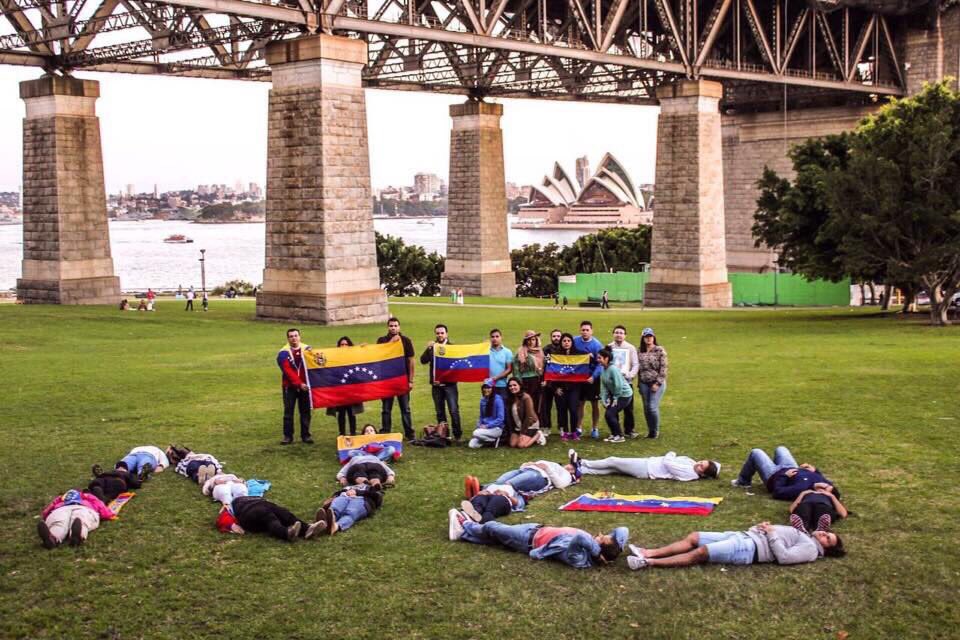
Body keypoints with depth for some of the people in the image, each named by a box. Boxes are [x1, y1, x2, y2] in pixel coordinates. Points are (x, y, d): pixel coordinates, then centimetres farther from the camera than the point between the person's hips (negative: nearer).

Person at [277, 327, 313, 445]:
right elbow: (288, 371, -12)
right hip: (290, 387, -1)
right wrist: (299, 383, -20)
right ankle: (288, 436, 7)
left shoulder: (307, 349, 4)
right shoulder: (283, 353, -3)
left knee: (305, 411, 5)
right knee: (288, 412, 1)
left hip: (304, 386, 2)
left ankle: (305, 435, 12)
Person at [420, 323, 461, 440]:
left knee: (454, 410, -9)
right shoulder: (431, 348, 10)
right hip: (436, 385, 3)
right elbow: (423, 360, -4)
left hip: (449, 384, -3)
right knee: (440, 412, 8)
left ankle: (457, 434, 0)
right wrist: (428, 348, -13)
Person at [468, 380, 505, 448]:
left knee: (476, 433, -31)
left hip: (496, 428, -6)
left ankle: (494, 440, -6)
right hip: (484, 427, 6)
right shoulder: (482, 400, 7)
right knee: (472, 445, -15)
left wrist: (487, 426, -16)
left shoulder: (498, 400, -13)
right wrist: (479, 426, -3)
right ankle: (490, 439, 8)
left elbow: (500, 419, -14)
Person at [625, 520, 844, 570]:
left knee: (700, 553, -23)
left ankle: (648, 563, -27)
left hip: (749, 549, -10)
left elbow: (783, 556, -18)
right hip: (744, 536, 10)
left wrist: (771, 533, -10)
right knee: (693, 537, -1)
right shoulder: (803, 534, 26)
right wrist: (764, 527, 15)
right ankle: (648, 553, -7)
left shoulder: (810, 549, -3)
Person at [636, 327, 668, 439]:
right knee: (646, 408, 7)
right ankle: (650, 431, 18)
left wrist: (658, 383, -13)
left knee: (653, 407, -10)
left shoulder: (660, 350, -5)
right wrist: (639, 383, 10)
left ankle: (655, 431, 6)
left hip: (657, 383, -4)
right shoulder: (640, 352, 8)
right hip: (644, 383, 5)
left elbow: (663, 368, -8)